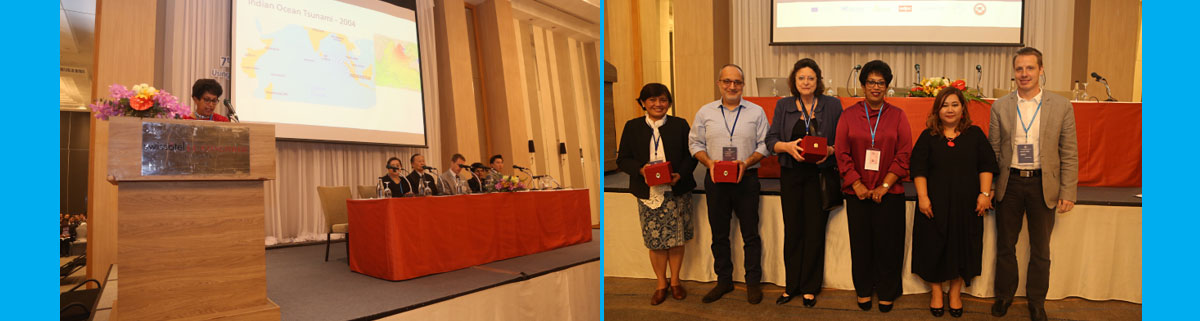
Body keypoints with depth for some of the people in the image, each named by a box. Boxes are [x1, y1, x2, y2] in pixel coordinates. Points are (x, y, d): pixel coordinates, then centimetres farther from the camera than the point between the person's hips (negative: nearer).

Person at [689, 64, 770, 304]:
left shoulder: (756, 112, 4)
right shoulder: (705, 112, 7)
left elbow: (764, 145, 2)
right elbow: (695, 143, 7)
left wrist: (746, 163, -14)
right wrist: (709, 163, -10)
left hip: (746, 179, -1)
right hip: (715, 179, 2)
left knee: (750, 234, 3)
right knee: (719, 233, 9)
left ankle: (753, 282, 16)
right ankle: (724, 280, 22)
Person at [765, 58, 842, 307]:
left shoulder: (832, 105, 4)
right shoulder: (783, 106, 8)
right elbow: (771, 140, 3)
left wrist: (830, 150, -16)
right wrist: (788, 146, -16)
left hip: (820, 175, -1)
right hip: (791, 175, 1)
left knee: (815, 231, 1)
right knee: (792, 230, 5)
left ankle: (810, 287, 14)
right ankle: (792, 285, 18)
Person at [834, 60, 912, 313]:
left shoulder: (897, 116, 5)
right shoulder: (849, 115, 5)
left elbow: (904, 154, -1)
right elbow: (842, 153, 1)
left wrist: (884, 186, -9)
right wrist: (858, 185, -8)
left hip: (889, 193, 0)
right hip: (857, 193, 0)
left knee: (887, 243, 3)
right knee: (861, 242, 6)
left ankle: (886, 293, 18)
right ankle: (863, 291, 21)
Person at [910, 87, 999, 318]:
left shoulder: (975, 135, 6)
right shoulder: (928, 136, 3)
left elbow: (986, 166, 4)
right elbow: (918, 169, -2)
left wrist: (984, 194, -6)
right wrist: (922, 197, -11)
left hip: (966, 204, 1)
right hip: (935, 204, -1)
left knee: (962, 247, 6)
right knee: (934, 247, 5)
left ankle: (955, 292, 22)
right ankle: (936, 291, 20)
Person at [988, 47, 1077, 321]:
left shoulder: (1061, 106, -2)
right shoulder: (1000, 106, 1)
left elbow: (1069, 153, -1)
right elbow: (994, 150, 3)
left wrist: (1068, 192, -5)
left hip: (1043, 185, 0)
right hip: (1010, 183, 1)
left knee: (1040, 249, 11)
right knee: (1005, 245, 12)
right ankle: (1004, 296, 29)